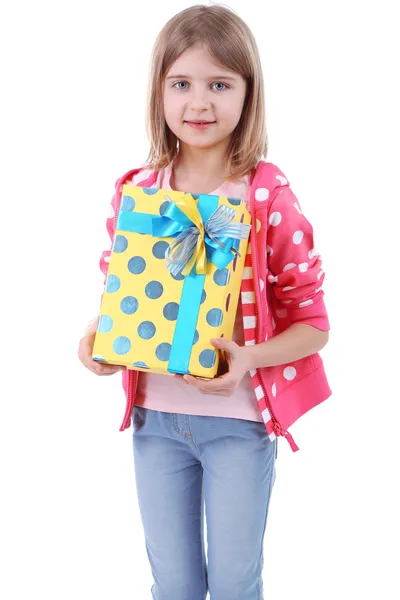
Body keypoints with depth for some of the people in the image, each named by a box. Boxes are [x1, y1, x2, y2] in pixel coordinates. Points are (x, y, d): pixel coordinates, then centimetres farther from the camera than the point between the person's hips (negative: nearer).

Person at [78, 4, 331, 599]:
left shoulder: (269, 197, -13)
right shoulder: (135, 191, -3)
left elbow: (313, 325, -9)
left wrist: (248, 358, -25)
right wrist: (99, 331, -9)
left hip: (239, 419, -3)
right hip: (155, 416, 3)